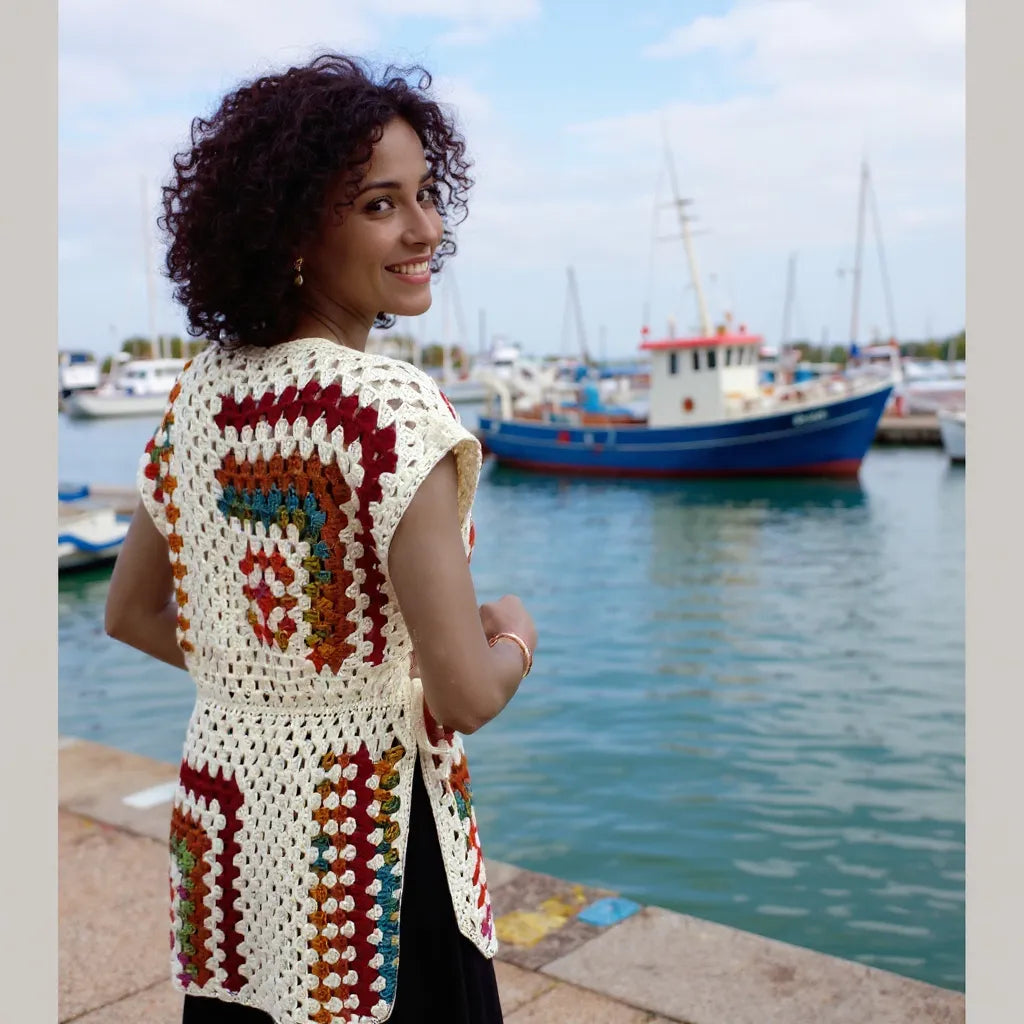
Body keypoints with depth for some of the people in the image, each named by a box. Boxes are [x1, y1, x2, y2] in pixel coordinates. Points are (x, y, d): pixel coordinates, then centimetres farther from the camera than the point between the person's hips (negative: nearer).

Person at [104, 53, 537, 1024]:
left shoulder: (198, 393, -1)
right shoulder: (392, 406, -22)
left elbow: (131, 613, 11)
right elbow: (463, 695, -23)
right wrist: (515, 633, -3)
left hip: (219, 815, 7)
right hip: (367, 829, -6)